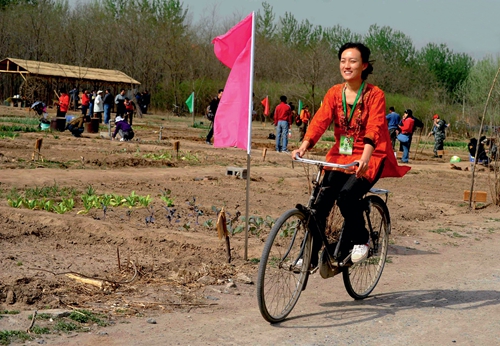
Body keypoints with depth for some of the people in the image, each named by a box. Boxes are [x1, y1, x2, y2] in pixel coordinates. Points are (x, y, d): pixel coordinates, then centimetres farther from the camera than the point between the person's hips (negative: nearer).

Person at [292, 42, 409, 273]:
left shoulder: (375, 95, -8)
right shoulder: (334, 93, 4)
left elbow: (374, 128, -21)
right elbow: (319, 121, -8)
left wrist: (364, 158, -38)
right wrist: (303, 147, -25)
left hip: (369, 159, -4)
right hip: (340, 156, 4)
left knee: (347, 194, -28)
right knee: (320, 202, -12)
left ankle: (360, 240, -3)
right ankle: (311, 255, 0)